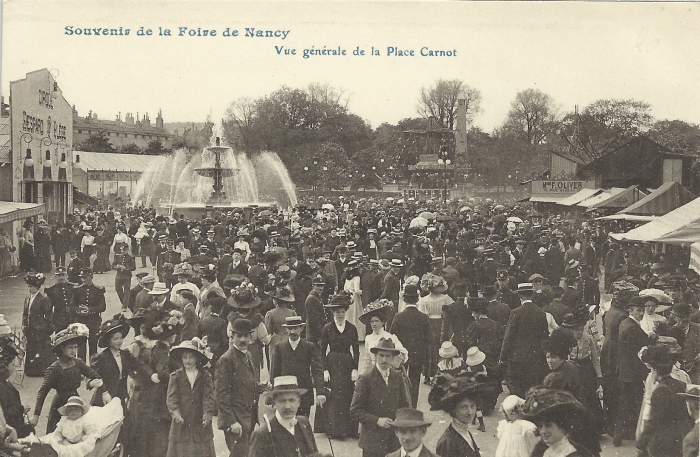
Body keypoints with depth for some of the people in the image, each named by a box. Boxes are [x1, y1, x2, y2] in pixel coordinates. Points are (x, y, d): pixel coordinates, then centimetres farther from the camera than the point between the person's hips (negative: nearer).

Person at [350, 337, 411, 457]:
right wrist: (377, 420, -17)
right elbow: (354, 411, -7)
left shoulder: (397, 378, 8)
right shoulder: (365, 379, -6)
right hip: (372, 441, -4)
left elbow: (404, 404, 17)